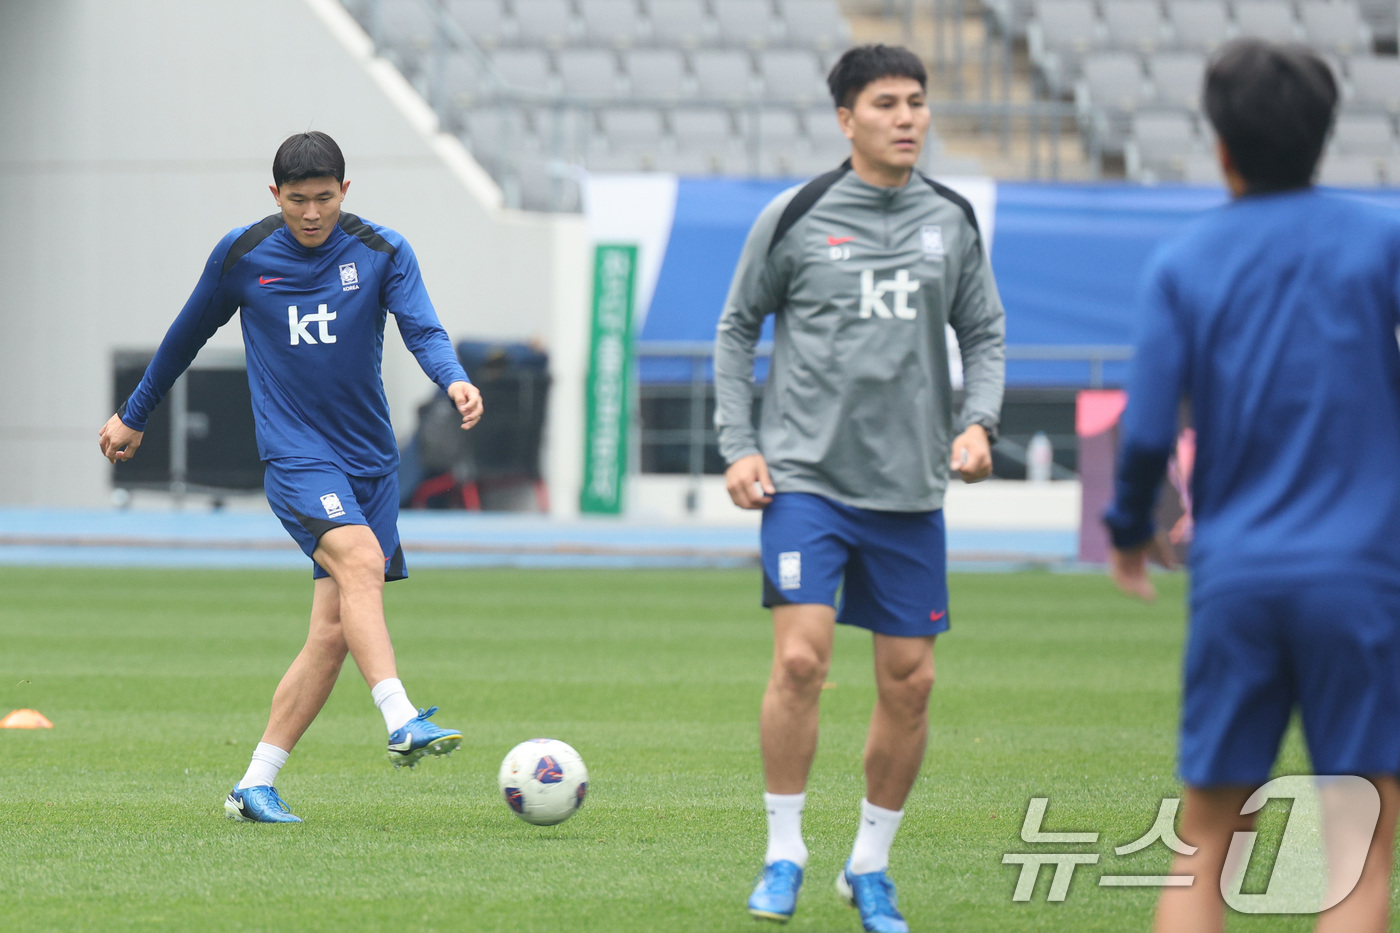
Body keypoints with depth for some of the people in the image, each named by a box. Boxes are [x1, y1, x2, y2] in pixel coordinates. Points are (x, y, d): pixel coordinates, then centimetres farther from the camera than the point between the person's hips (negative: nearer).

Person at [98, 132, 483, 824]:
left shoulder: (382, 252, 2)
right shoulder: (241, 255, 1)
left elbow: (422, 330, -10)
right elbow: (189, 334, 15)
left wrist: (454, 378, -32)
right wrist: (133, 415, 25)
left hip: (371, 457, 3)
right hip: (294, 453, -3)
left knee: (333, 632, -1)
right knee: (360, 558, -30)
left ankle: (256, 785, 7)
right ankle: (402, 722, -42)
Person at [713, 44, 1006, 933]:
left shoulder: (952, 222, 6)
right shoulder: (795, 217, -2)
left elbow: (985, 335, 15)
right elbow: (737, 330, 7)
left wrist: (979, 423, -3)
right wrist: (739, 448, -1)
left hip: (910, 489, 3)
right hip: (806, 476, -3)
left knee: (911, 682, 3)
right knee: (801, 658, -16)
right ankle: (785, 853, -2)